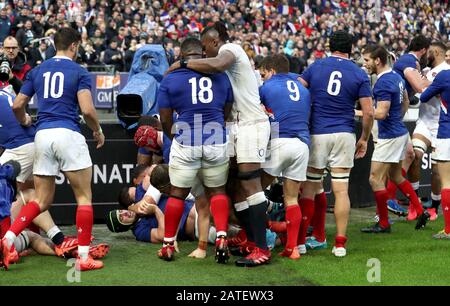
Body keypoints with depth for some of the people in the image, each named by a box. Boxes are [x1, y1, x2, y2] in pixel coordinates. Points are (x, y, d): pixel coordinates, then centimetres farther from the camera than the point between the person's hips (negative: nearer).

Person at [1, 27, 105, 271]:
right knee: (84, 197, 5)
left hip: (42, 135, 5)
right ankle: (83, 257, 1)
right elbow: (87, 109, -11)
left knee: (42, 200, 13)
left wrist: (24, 121, 35)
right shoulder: (79, 72, 0)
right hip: (68, 134, -5)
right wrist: (98, 131, 8)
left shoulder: (38, 70, 14)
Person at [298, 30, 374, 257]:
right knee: (341, 190, 2)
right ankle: (340, 243, 1)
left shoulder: (315, 67, 3)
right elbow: (368, 112, -2)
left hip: (317, 134, 0)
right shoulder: (359, 74, 1)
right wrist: (364, 139, 10)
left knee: (309, 188, 8)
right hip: (344, 135, 0)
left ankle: (300, 241, 7)